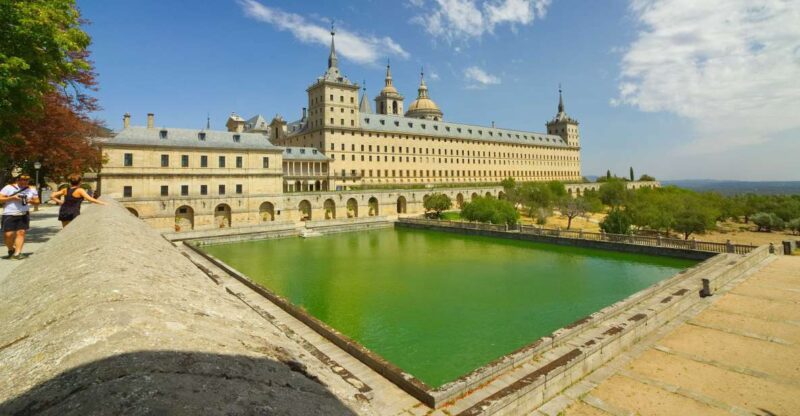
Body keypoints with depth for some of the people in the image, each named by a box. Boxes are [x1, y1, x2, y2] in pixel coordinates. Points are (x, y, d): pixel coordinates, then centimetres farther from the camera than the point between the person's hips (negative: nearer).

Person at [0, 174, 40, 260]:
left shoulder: (32, 190, 8)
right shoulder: (8, 188, 0)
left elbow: (37, 201, 12)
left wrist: (31, 201, -9)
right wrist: (12, 198, -17)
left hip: (24, 214, 2)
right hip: (9, 215, -2)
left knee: (21, 232, -8)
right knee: (8, 234, -5)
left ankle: (17, 253, -6)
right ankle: (11, 250, 21)